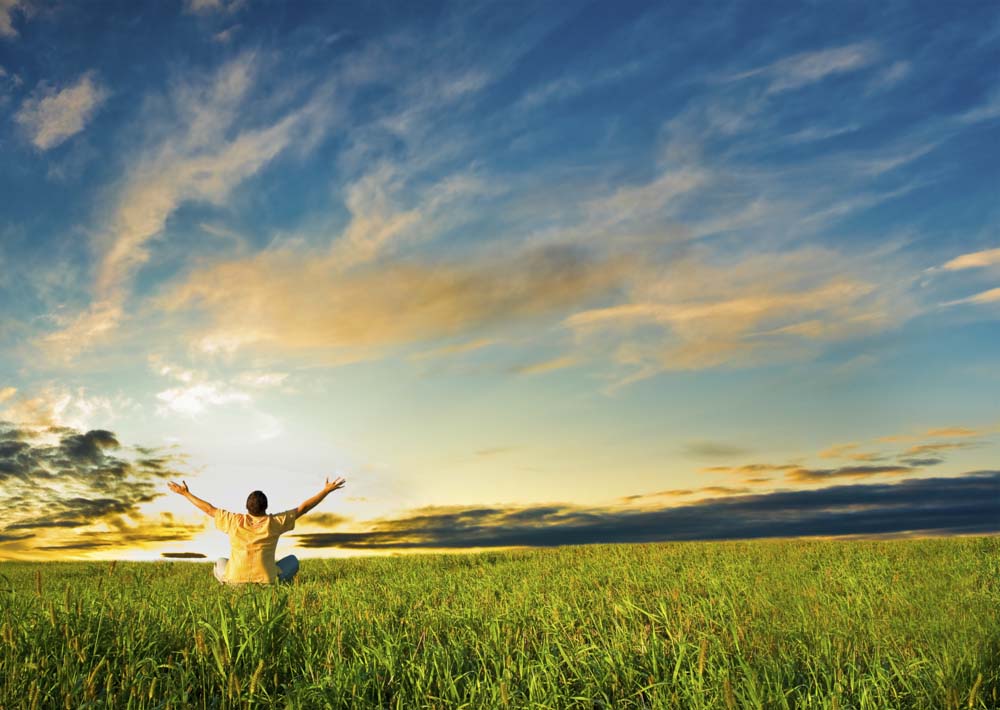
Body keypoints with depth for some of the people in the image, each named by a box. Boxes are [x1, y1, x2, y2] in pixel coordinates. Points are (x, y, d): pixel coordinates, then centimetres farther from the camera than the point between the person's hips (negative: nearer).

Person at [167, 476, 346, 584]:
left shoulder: (235, 521, -3)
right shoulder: (274, 522, -7)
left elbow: (209, 509, 8)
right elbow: (303, 508, -2)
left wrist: (185, 493, 21)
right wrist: (327, 490, 4)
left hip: (234, 580, 2)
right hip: (267, 581, -2)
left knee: (220, 562, 34)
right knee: (292, 560, 22)